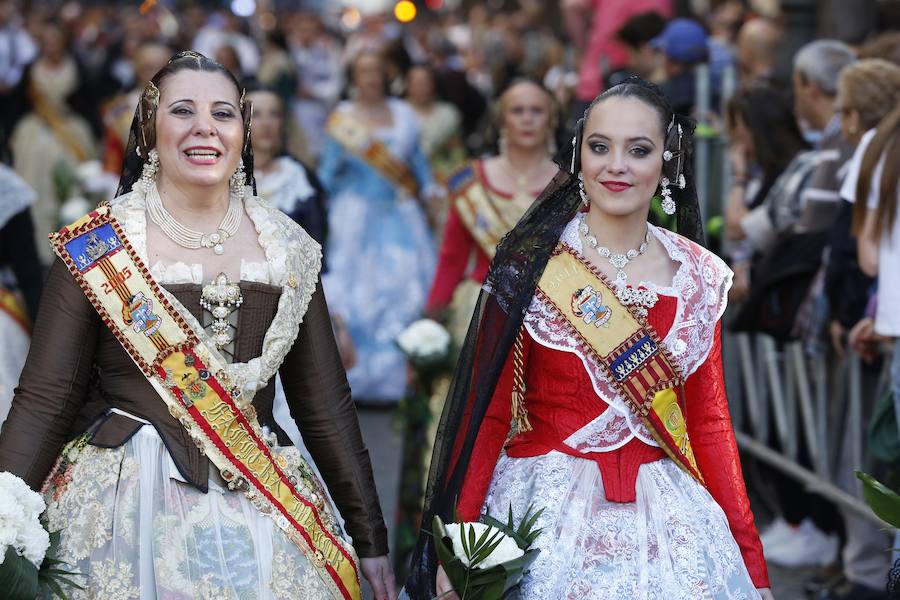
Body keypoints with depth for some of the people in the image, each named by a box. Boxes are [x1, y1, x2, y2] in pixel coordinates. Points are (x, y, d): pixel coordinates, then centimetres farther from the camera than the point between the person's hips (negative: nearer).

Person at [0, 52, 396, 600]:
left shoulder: (289, 249, 4)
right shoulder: (94, 246, -5)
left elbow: (326, 404, 8)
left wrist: (369, 537, 8)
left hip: (260, 508, 3)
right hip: (124, 506, -3)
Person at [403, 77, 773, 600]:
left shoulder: (699, 277, 2)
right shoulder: (531, 265, -6)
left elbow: (709, 424, 6)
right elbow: (488, 409, -6)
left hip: (664, 514, 3)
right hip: (549, 511, -3)